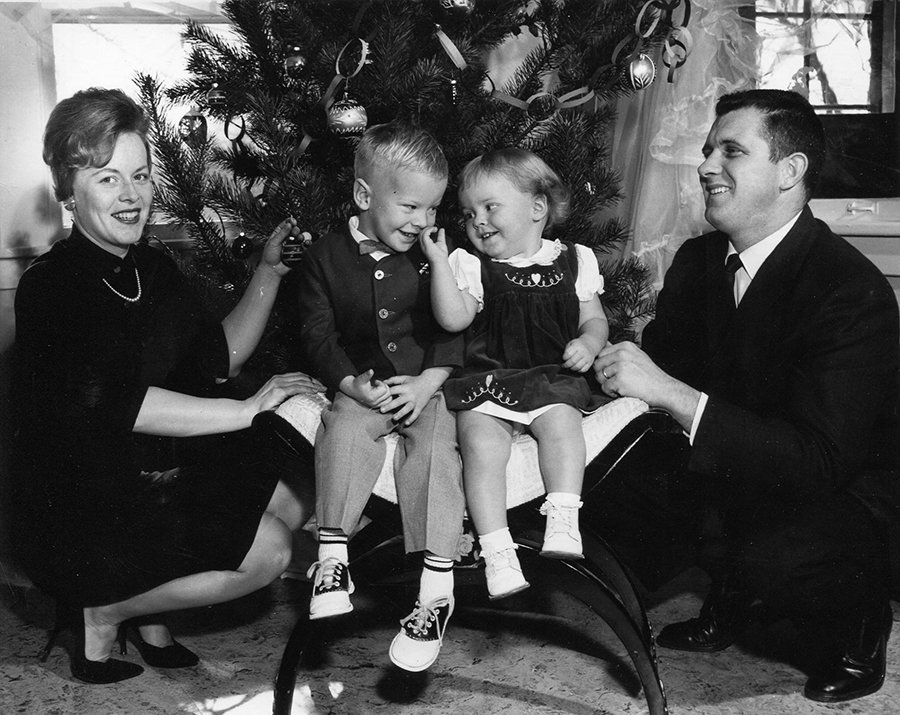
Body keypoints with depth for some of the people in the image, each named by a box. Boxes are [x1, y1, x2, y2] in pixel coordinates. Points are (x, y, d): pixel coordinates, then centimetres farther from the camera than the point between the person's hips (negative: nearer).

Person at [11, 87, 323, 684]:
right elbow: (114, 403, -29)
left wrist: (267, 276, 3)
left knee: (294, 500, 5)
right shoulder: (52, 285, -19)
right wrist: (246, 410, -26)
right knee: (267, 551, -18)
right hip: (79, 505, -9)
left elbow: (220, 355, 15)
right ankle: (101, 613, 1)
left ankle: (149, 606, 11)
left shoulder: (153, 268, 8)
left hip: (156, 472, 9)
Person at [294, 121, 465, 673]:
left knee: (435, 442, -25)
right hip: (362, 385, 0)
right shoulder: (327, 257, 0)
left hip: (427, 383, 0)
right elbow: (319, 334, -1)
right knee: (343, 430, -29)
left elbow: (453, 330, 0)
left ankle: (438, 585, -25)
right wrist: (354, 384, -14)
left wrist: (426, 383, -14)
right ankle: (333, 555, -19)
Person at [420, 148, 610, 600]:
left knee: (561, 419, -30)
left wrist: (588, 342, -7)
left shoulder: (574, 261, 12)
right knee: (479, 436, -25)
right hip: (486, 378, 0)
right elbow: (453, 318, -6)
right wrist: (439, 260, -10)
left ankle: (563, 525, -27)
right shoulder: (471, 267, 9)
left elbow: (594, 318, 16)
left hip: (552, 376, 1)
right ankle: (496, 550, -25)